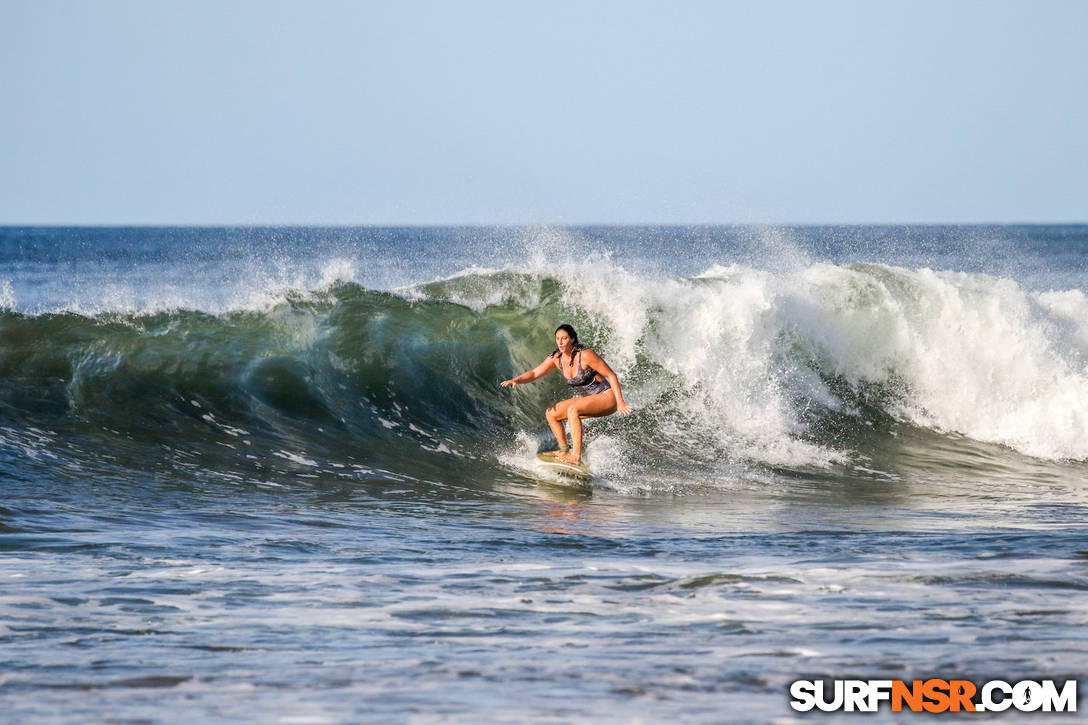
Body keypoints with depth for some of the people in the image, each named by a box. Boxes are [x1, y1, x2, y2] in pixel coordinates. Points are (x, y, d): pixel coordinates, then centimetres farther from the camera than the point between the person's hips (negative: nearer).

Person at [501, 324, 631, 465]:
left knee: (572, 409, -32)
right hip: (589, 400, 8)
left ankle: (576, 457, -34)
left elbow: (611, 375, -17)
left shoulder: (585, 355, -22)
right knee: (551, 413, 6)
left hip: (607, 399, -8)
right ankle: (564, 451, 13)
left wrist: (620, 402, -22)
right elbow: (534, 373, -3)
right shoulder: (556, 358, -2)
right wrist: (516, 380, -23)